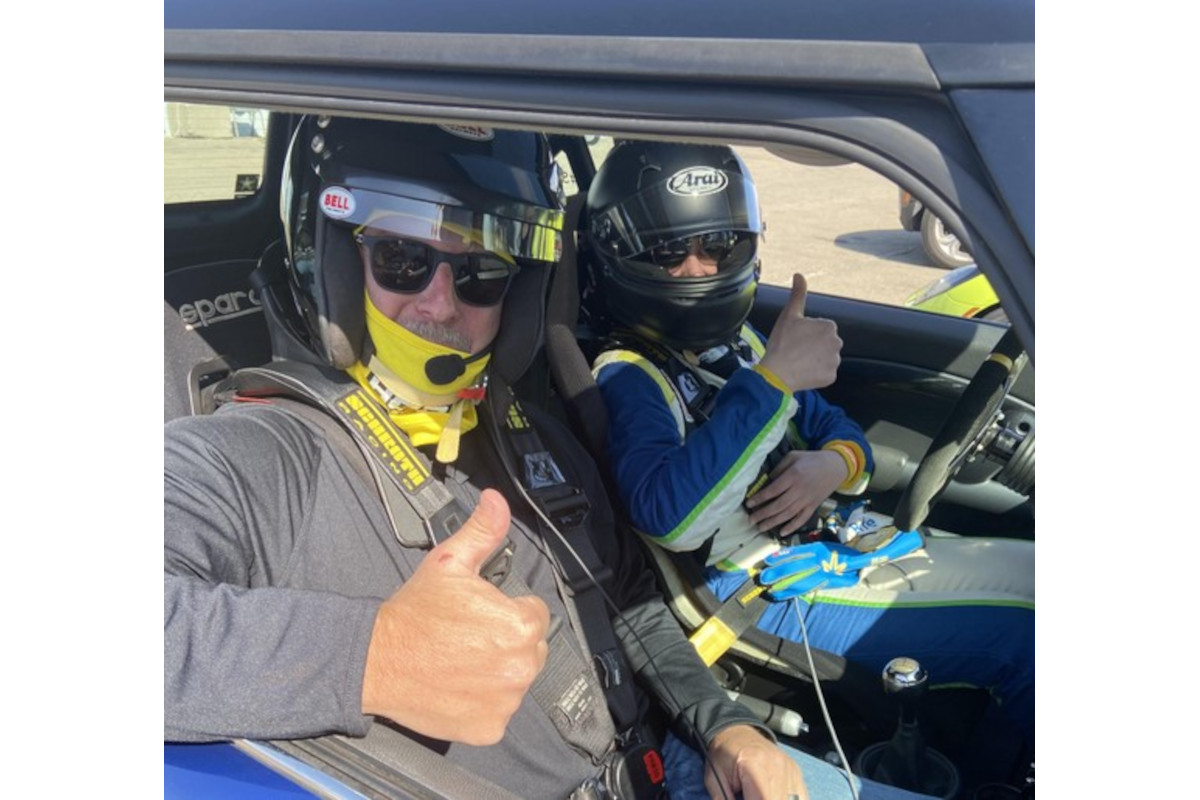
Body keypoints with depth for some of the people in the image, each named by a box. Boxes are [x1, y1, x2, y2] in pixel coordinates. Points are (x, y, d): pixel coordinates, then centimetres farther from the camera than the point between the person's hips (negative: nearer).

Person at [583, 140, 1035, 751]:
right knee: (1019, 637, -13)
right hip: (785, 594, -8)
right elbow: (668, 516, -32)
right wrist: (772, 379, -30)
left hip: (853, 539, 8)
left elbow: (841, 431, 17)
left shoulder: (738, 343, 11)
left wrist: (833, 464, -9)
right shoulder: (627, 376, -13)